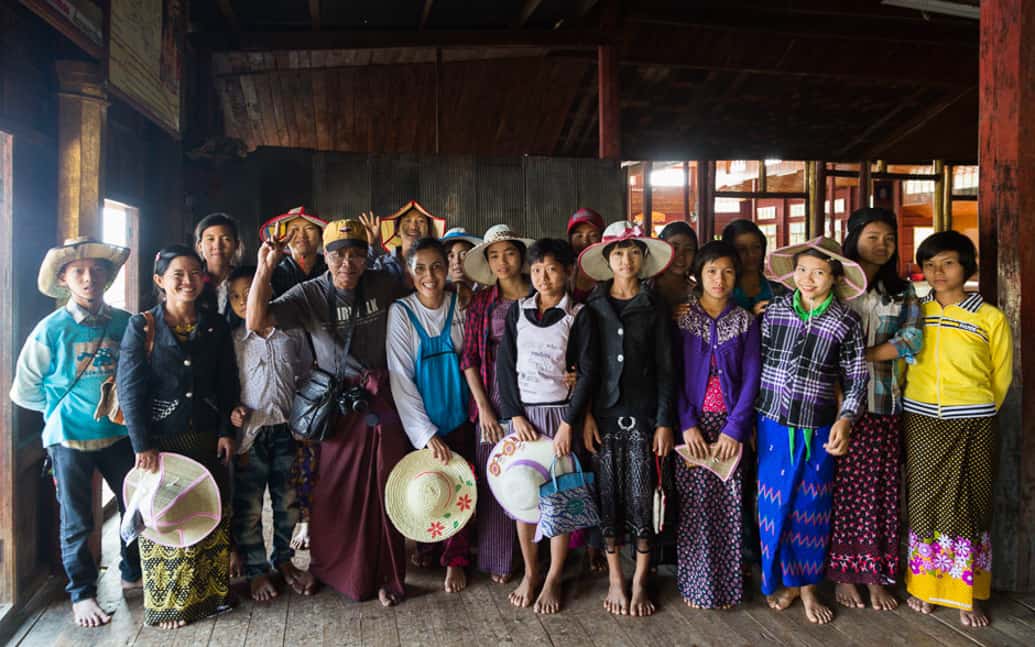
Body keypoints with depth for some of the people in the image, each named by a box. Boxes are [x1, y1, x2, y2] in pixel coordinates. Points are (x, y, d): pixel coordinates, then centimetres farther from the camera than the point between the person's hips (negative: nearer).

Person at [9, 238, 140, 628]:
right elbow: (25, 391, 0)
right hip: (70, 438, -3)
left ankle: (133, 574, 33)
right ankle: (82, 594, 24)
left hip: (119, 434, 3)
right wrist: (66, 406, 4)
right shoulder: (51, 329, -9)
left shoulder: (125, 323, -2)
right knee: (76, 522, 7)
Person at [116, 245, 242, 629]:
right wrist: (143, 445, -14)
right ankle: (167, 602, 21)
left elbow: (227, 383, 7)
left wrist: (226, 431, -1)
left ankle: (210, 593, 27)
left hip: (207, 438, 3)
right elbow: (130, 389, -9)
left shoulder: (215, 326, 5)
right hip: (161, 439, -3)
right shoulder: (142, 327, -5)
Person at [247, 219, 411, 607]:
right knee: (335, 492, 7)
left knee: (386, 489, 5)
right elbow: (256, 321, -16)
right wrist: (264, 269, -25)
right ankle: (331, 568, 30)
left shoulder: (384, 286, 0)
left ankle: (387, 578, 21)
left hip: (384, 400, 1)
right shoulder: (310, 294, -5)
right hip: (339, 405, -1)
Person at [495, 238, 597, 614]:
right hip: (523, 414, 2)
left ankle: (553, 579, 14)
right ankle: (530, 573, 21)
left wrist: (568, 423, -12)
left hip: (560, 414, -2)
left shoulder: (578, 316, 0)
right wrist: (515, 416, -6)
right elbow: (504, 366, 4)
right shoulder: (517, 311, 8)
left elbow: (587, 372, -5)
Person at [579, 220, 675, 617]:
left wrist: (665, 421, -3)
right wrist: (585, 415, -4)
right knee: (609, 497, 5)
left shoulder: (655, 308, 5)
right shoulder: (592, 307, 5)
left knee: (641, 499, 1)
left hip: (643, 415, -1)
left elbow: (665, 370, 3)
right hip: (604, 415, 1)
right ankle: (615, 581, 20)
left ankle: (640, 583, 15)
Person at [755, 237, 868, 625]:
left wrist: (844, 420, -14)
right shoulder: (773, 311, 0)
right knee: (774, 504, 7)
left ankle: (808, 587, 25)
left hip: (817, 429, -1)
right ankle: (784, 581, 26)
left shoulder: (846, 322, -4)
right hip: (772, 423, 1)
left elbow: (856, 379, 0)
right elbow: (756, 364, 5)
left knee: (811, 507, 8)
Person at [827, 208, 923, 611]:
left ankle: (876, 576, 16)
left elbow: (912, 338, -4)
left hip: (884, 404, 3)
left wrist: (860, 356, -12)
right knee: (843, 488, 0)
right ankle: (843, 575, 12)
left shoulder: (902, 292, 11)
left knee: (880, 489, 4)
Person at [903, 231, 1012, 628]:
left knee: (966, 506, 5)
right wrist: (918, 403, 10)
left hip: (971, 427, -2)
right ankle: (923, 585, 23)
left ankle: (966, 595, 18)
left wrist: (977, 412, 12)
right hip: (920, 422, 2)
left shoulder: (991, 319, -4)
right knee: (923, 502, 9)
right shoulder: (914, 313, 2)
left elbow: (1002, 377, 6)